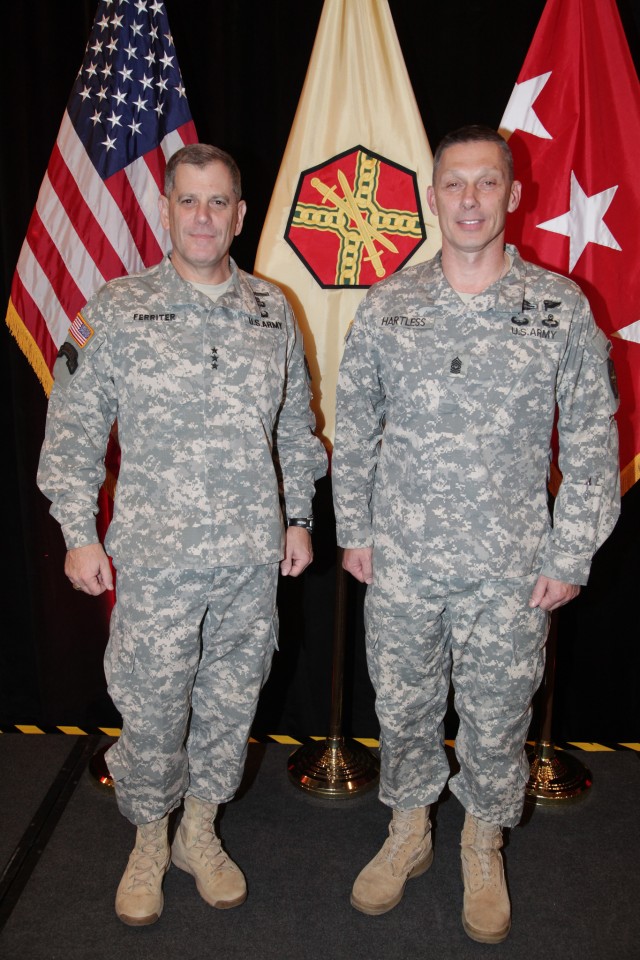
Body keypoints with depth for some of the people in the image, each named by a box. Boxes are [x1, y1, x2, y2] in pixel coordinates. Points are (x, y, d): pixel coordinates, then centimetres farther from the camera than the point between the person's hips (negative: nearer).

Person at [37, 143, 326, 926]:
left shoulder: (272, 311, 7)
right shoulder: (116, 310, -2)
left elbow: (296, 426, 13)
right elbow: (74, 431, 0)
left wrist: (298, 516, 11)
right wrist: (79, 533, -4)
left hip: (254, 558, 3)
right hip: (155, 559, -2)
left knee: (231, 701, 14)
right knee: (151, 707, 8)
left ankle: (201, 832, 37)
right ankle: (150, 842, 34)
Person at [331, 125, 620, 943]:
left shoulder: (560, 307, -4)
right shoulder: (385, 306, 0)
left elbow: (593, 440, -1)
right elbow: (355, 430, 7)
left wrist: (570, 554, -4)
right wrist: (353, 529, 5)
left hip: (510, 569, -1)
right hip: (401, 561, 2)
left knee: (496, 718, 14)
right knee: (402, 706, 16)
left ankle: (483, 847, 41)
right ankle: (407, 834, 42)